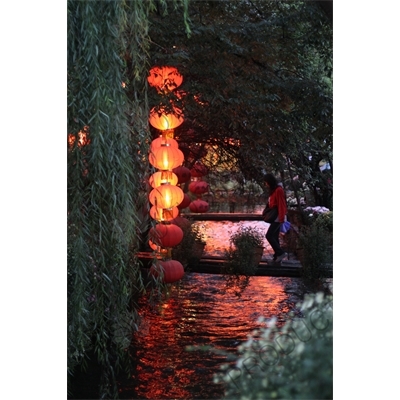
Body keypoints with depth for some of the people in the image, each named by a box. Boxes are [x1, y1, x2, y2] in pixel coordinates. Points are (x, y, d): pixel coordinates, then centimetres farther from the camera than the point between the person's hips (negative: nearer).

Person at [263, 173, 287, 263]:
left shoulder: (278, 190, -15)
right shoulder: (274, 190, 15)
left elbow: (281, 205, -20)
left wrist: (281, 218, -23)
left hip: (277, 217, -10)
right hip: (275, 217, 10)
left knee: (269, 235, -12)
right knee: (275, 237, 9)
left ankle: (281, 253, -10)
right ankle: (277, 257, 12)